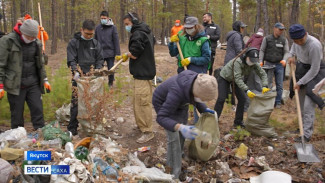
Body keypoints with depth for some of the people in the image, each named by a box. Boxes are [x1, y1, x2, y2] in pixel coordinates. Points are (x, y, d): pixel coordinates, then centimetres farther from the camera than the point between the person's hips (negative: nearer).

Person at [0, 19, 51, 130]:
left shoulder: (36, 43, 7)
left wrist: (45, 80, 17)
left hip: (33, 83, 4)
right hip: (15, 85, -4)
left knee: (38, 110, 2)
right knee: (17, 114, 5)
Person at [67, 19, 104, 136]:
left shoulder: (96, 43, 11)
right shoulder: (74, 42, 0)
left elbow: (100, 60, 9)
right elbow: (71, 60, -6)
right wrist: (75, 72, -22)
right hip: (79, 78, -3)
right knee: (76, 103, -4)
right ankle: (72, 129, 7)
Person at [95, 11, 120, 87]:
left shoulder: (113, 27, 0)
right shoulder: (98, 28, 6)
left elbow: (116, 41, -2)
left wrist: (117, 53, -6)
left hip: (110, 53, -2)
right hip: (100, 53, 2)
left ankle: (111, 84, 21)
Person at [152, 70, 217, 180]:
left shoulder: (199, 82, -25)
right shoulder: (177, 92, -44)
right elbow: (161, 118, -43)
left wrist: (204, 109, -10)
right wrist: (180, 127, -56)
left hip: (180, 102, 7)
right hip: (163, 102, -6)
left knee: (182, 133, 10)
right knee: (174, 136, -10)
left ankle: (178, 157, 33)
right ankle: (175, 175, 2)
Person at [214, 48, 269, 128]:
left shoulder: (254, 63, -21)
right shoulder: (238, 62, -38)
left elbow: (263, 74, -15)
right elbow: (238, 79, -43)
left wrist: (264, 86, -32)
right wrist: (247, 91, -50)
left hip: (237, 79, 6)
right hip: (225, 77, -6)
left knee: (242, 99, -3)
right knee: (221, 99, -14)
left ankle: (238, 121, 9)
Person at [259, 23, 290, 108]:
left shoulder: (284, 40, 5)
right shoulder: (267, 39, 2)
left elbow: (286, 52, 2)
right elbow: (262, 50, 5)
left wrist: (284, 60, -17)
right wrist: (261, 61, -6)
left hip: (279, 64, 2)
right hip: (268, 64, -1)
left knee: (279, 85, 4)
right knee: (268, 83, -1)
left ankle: (278, 102, 14)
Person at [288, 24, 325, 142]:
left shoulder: (314, 45, -29)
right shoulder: (296, 41, -6)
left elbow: (314, 69, -25)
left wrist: (300, 82, -20)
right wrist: (291, 56, 2)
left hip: (314, 73, -7)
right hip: (302, 71, 7)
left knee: (308, 105, -13)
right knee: (301, 103, 14)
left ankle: (307, 134, -9)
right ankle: (303, 127, 29)